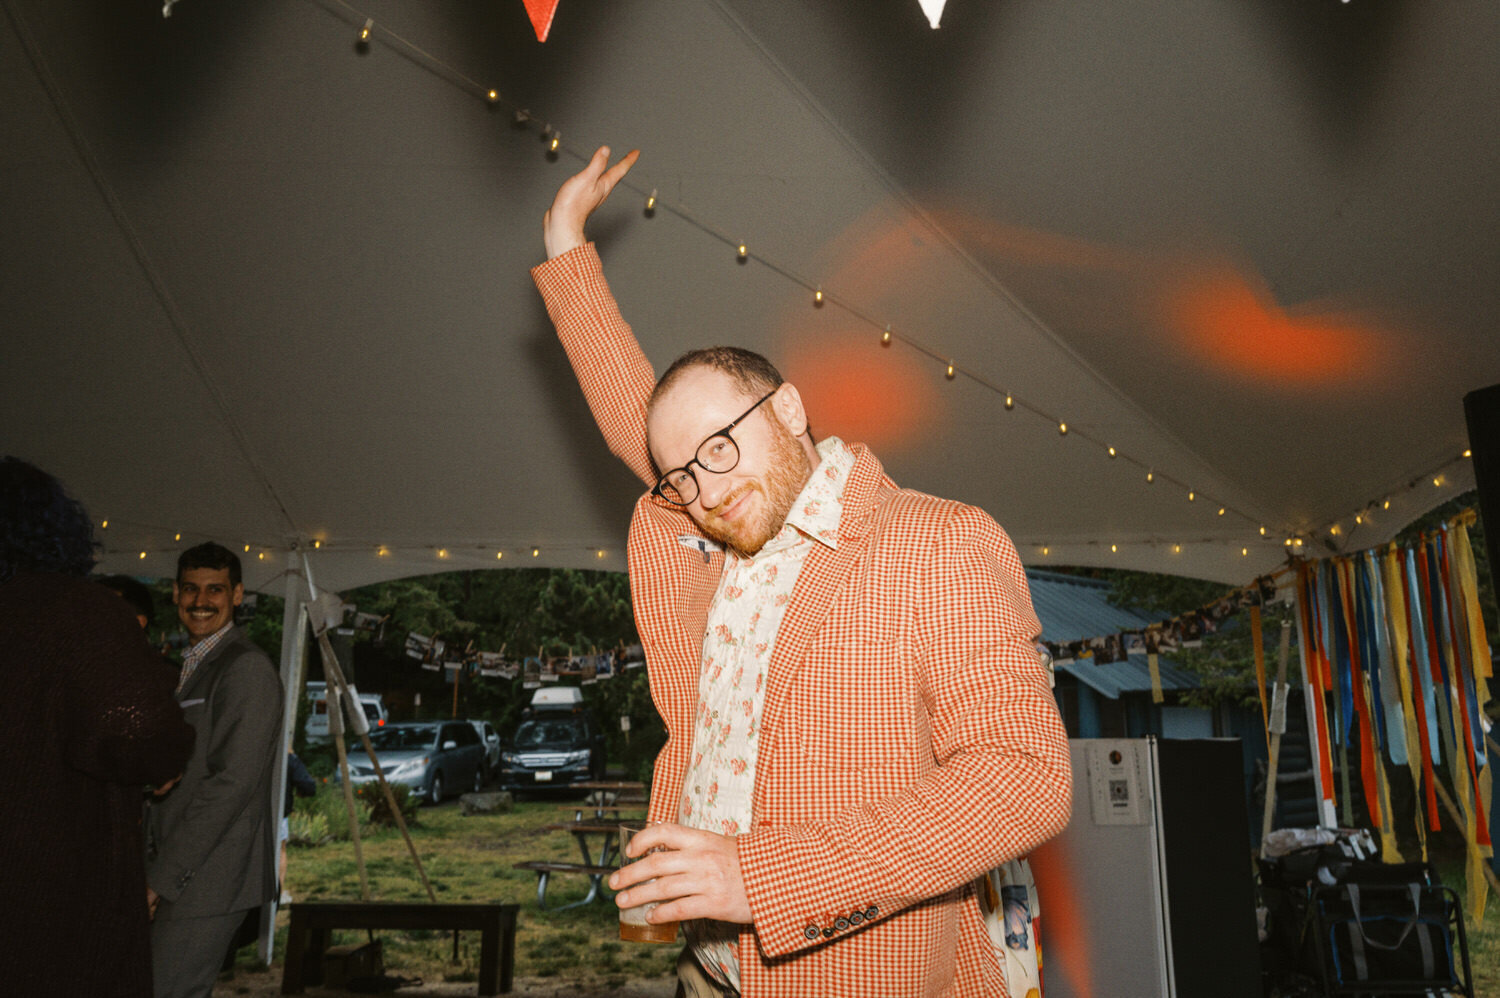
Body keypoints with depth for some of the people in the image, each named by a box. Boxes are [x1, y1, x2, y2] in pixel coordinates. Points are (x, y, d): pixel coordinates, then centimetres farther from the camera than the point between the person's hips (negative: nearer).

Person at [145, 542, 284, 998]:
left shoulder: (247, 669, -15)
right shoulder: (193, 666, 15)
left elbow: (233, 781, -21)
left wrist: (163, 877, -17)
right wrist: (153, 864, 10)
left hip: (209, 880, -9)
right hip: (176, 874, 9)